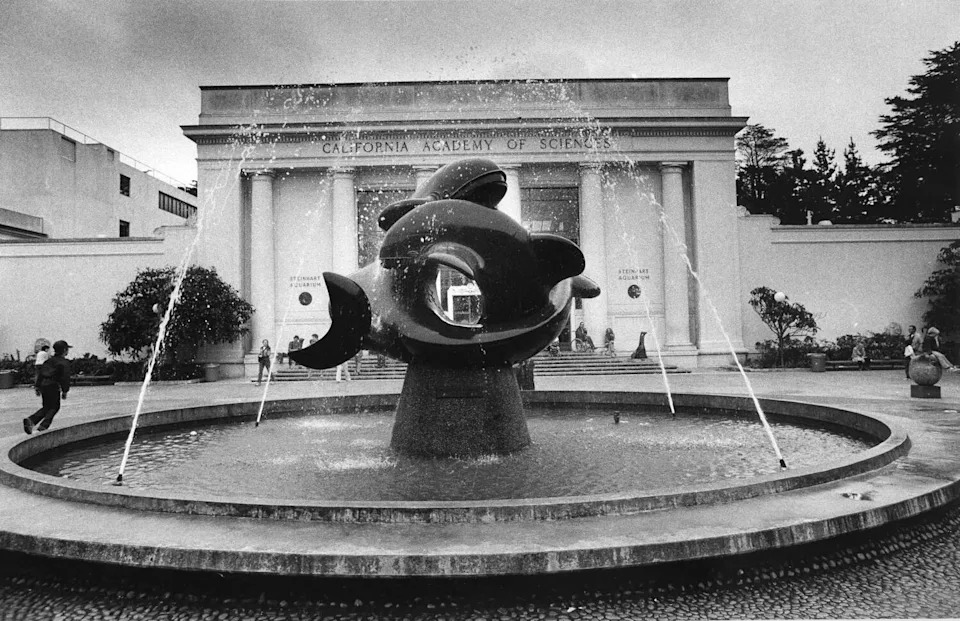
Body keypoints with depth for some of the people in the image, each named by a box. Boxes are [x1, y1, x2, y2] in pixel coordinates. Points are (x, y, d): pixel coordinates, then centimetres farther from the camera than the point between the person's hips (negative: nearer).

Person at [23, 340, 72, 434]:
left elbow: (40, 374, 16)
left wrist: (37, 387, 19)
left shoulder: (49, 360, 16)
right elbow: (65, 377, -12)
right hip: (53, 386, -7)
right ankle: (43, 426, -9)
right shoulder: (64, 362, -7)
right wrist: (65, 391, -7)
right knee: (54, 407, 3)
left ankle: (30, 420, -1)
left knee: (46, 407, 17)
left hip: (43, 384, 7)